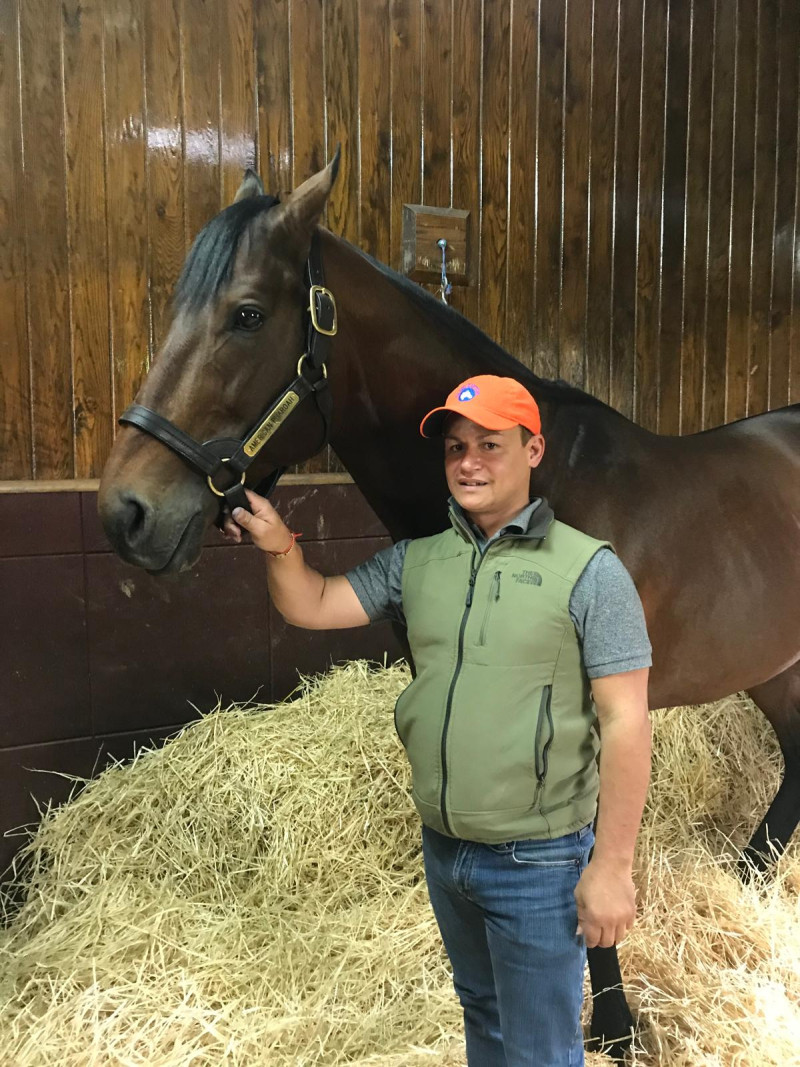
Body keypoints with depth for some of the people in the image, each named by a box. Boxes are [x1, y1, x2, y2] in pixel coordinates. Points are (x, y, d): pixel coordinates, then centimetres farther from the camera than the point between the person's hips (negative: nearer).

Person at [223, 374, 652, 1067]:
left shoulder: (589, 570, -15)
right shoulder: (416, 561, 0)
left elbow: (625, 725, -15)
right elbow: (313, 608, 3)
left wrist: (611, 867, -15)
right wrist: (280, 545, -16)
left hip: (538, 862, -5)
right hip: (443, 851, 5)